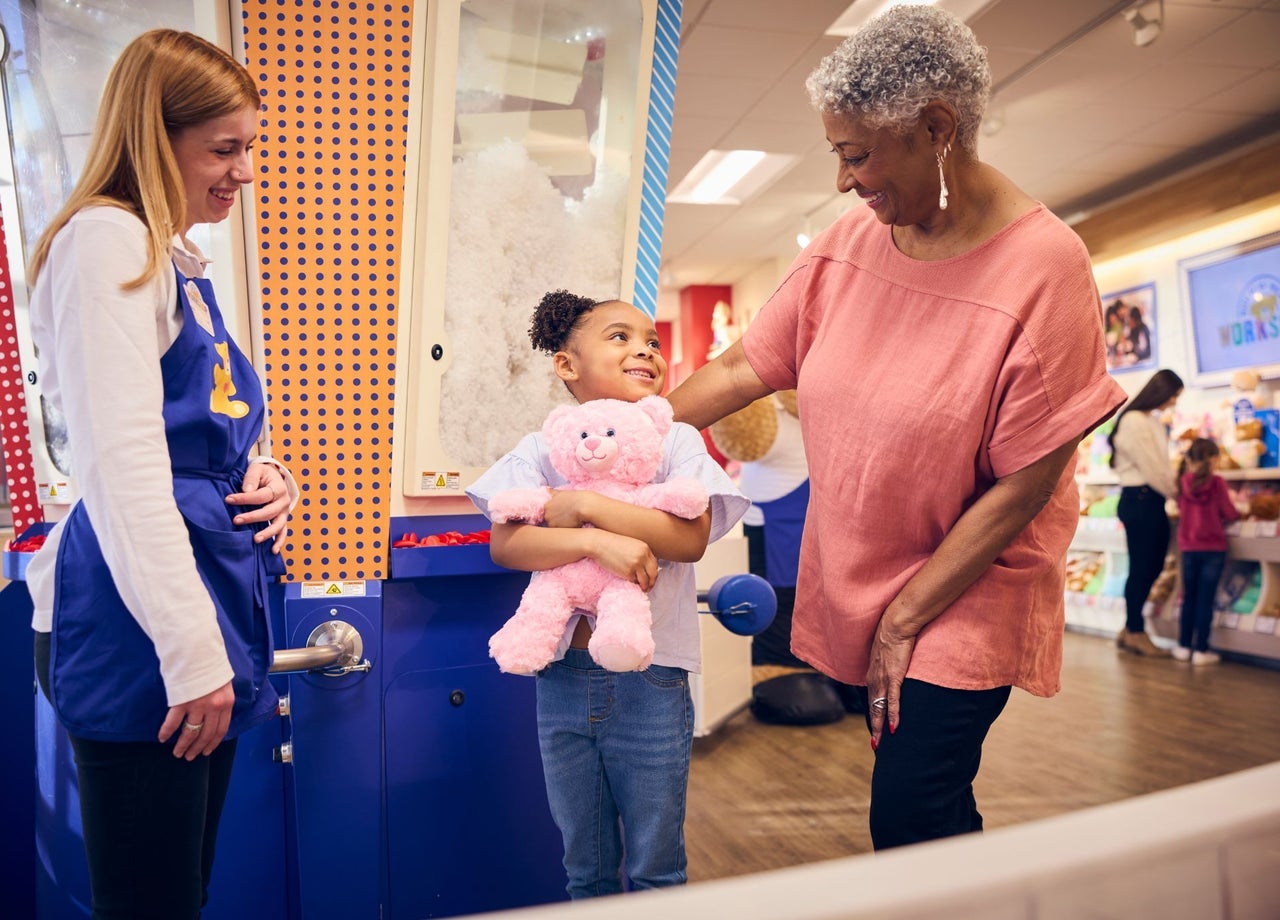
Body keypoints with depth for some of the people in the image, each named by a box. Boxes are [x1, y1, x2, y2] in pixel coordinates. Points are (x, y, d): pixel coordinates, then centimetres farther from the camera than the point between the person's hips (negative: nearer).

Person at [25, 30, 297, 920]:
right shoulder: (107, 240, -9)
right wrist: (191, 652, -19)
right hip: (142, 632, -9)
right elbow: (122, 465, -18)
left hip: (210, 608, 9)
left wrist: (268, 476, 2)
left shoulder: (180, 265, 18)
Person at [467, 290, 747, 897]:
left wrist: (582, 504, -17)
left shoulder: (676, 441, -2)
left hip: (651, 679, -1)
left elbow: (691, 537, -16)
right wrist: (595, 540, -25)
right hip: (565, 677, 2)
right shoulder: (541, 448, 2)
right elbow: (504, 545, -11)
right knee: (585, 869, 19)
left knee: (656, 868, 14)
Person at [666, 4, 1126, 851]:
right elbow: (744, 368, 2)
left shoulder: (1043, 266, -18)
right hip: (856, 578, 5)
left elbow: (1026, 483, -17)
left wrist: (907, 616, -14)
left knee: (910, 818, -5)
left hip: (965, 596, -4)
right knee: (906, 798, 14)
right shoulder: (849, 245, -1)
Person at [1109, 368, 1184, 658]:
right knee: (1141, 568, -2)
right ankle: (1135, 633, 8)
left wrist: (1175, 485, 1)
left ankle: (1130, 630, 19)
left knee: (1152, 566, 10)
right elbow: (1151, 468, -14)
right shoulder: (1134, 421, -14)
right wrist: (1175, 492, -3)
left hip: (1152, 499, 9)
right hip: (1139, 499, -9)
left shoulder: (1154, 422, 15)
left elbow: (1162, 464, 14)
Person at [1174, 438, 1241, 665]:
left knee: (1189, 598, 12)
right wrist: (1238, 513, 17)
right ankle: (1201, 650, 4)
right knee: (1206, 599, 1)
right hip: (1213, 548, -3)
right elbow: (1229, 513, -4)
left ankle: (1184, 646, 16)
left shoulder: (1183, 481, -1)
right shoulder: (1217, 482, -9)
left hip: (1189, 548, 3)